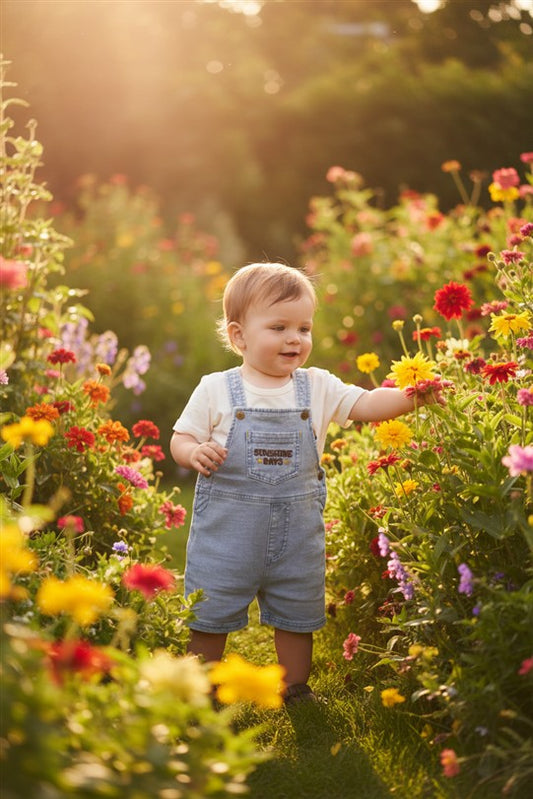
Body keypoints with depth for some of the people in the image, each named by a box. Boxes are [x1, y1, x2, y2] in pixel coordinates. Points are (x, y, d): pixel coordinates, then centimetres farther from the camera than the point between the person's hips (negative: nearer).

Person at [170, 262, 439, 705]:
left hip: (297, 531, 3)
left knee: (297, 614, 16)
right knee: (209, 616, 7)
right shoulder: (216, 390, -6)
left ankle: (296, 689, 36)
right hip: (227, 530, -2)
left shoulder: (318, 387, 1)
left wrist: (411, 394, -22)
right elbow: (181, 438, 0)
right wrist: (195, 453, -22)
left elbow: (366, 405, -7)